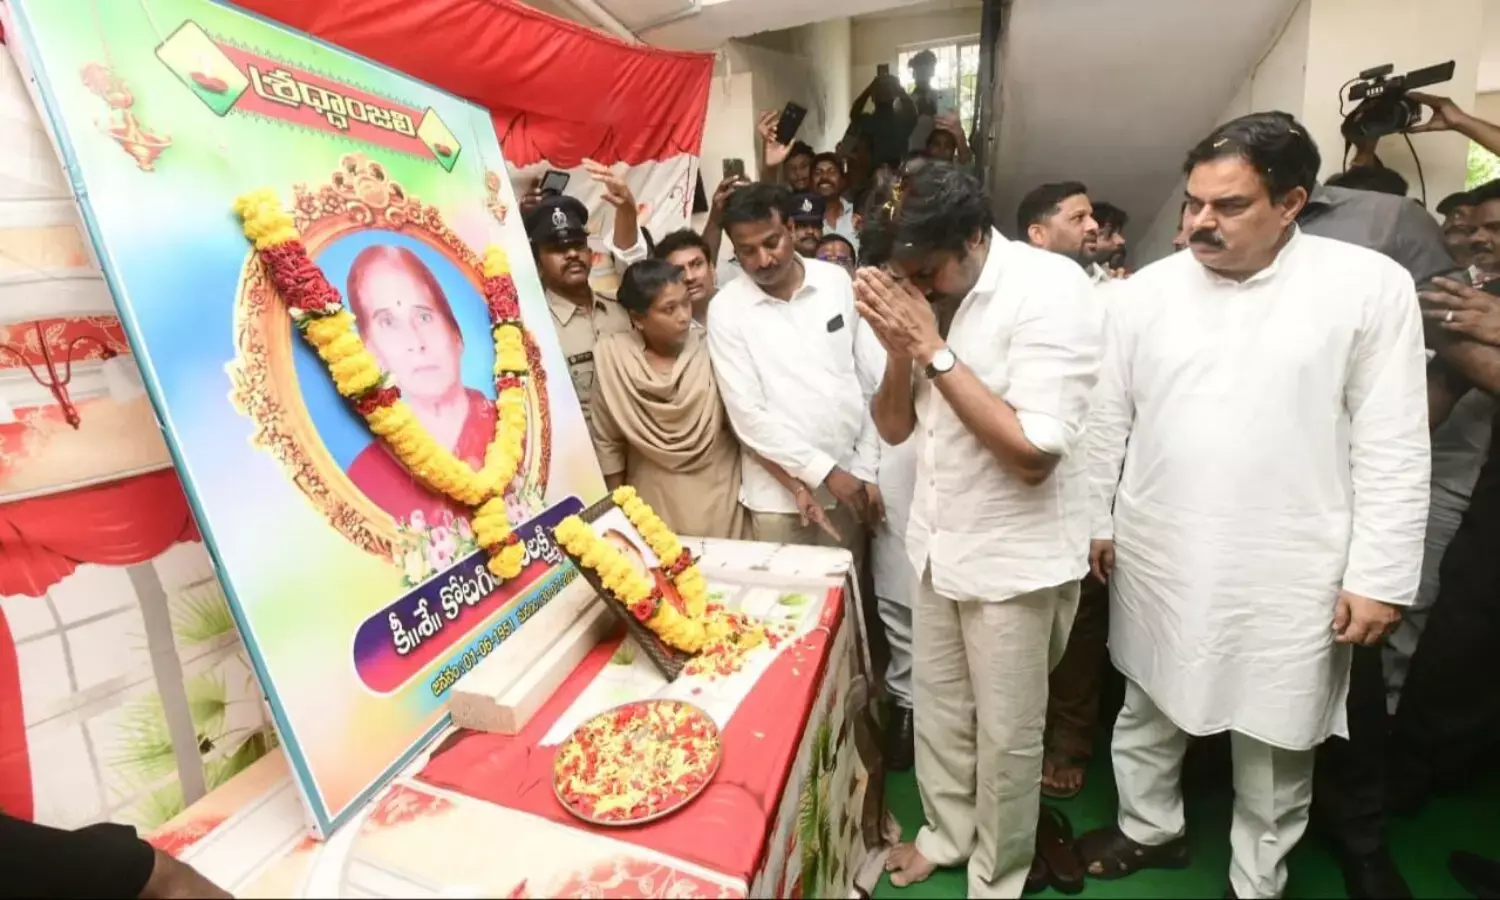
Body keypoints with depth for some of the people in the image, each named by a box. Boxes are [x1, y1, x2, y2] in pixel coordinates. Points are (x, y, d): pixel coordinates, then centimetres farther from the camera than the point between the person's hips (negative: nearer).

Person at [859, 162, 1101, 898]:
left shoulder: (1051, 289, -19)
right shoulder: (923, 287, -2)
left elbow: (1034, 452, -26)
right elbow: (893, 427, 2)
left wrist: (935, 350, -26)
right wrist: (899, 350, -17)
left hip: (1015, 553, -5)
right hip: (938, 537, 6)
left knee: (1005, 732, 13)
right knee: (937, 705, 22)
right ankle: (946, 831, 48)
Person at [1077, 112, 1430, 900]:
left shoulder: (1371, 286, -6)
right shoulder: (1147, 289, 0)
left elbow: (1393, 446, -6)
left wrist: (1378, 574, -8)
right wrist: (1096, 520, 7)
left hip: (1289, 574, -2)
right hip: (1156, 558, 3)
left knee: (1275, 739, 16)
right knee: (1148, 708, 20)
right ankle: (1149, 827, 45)